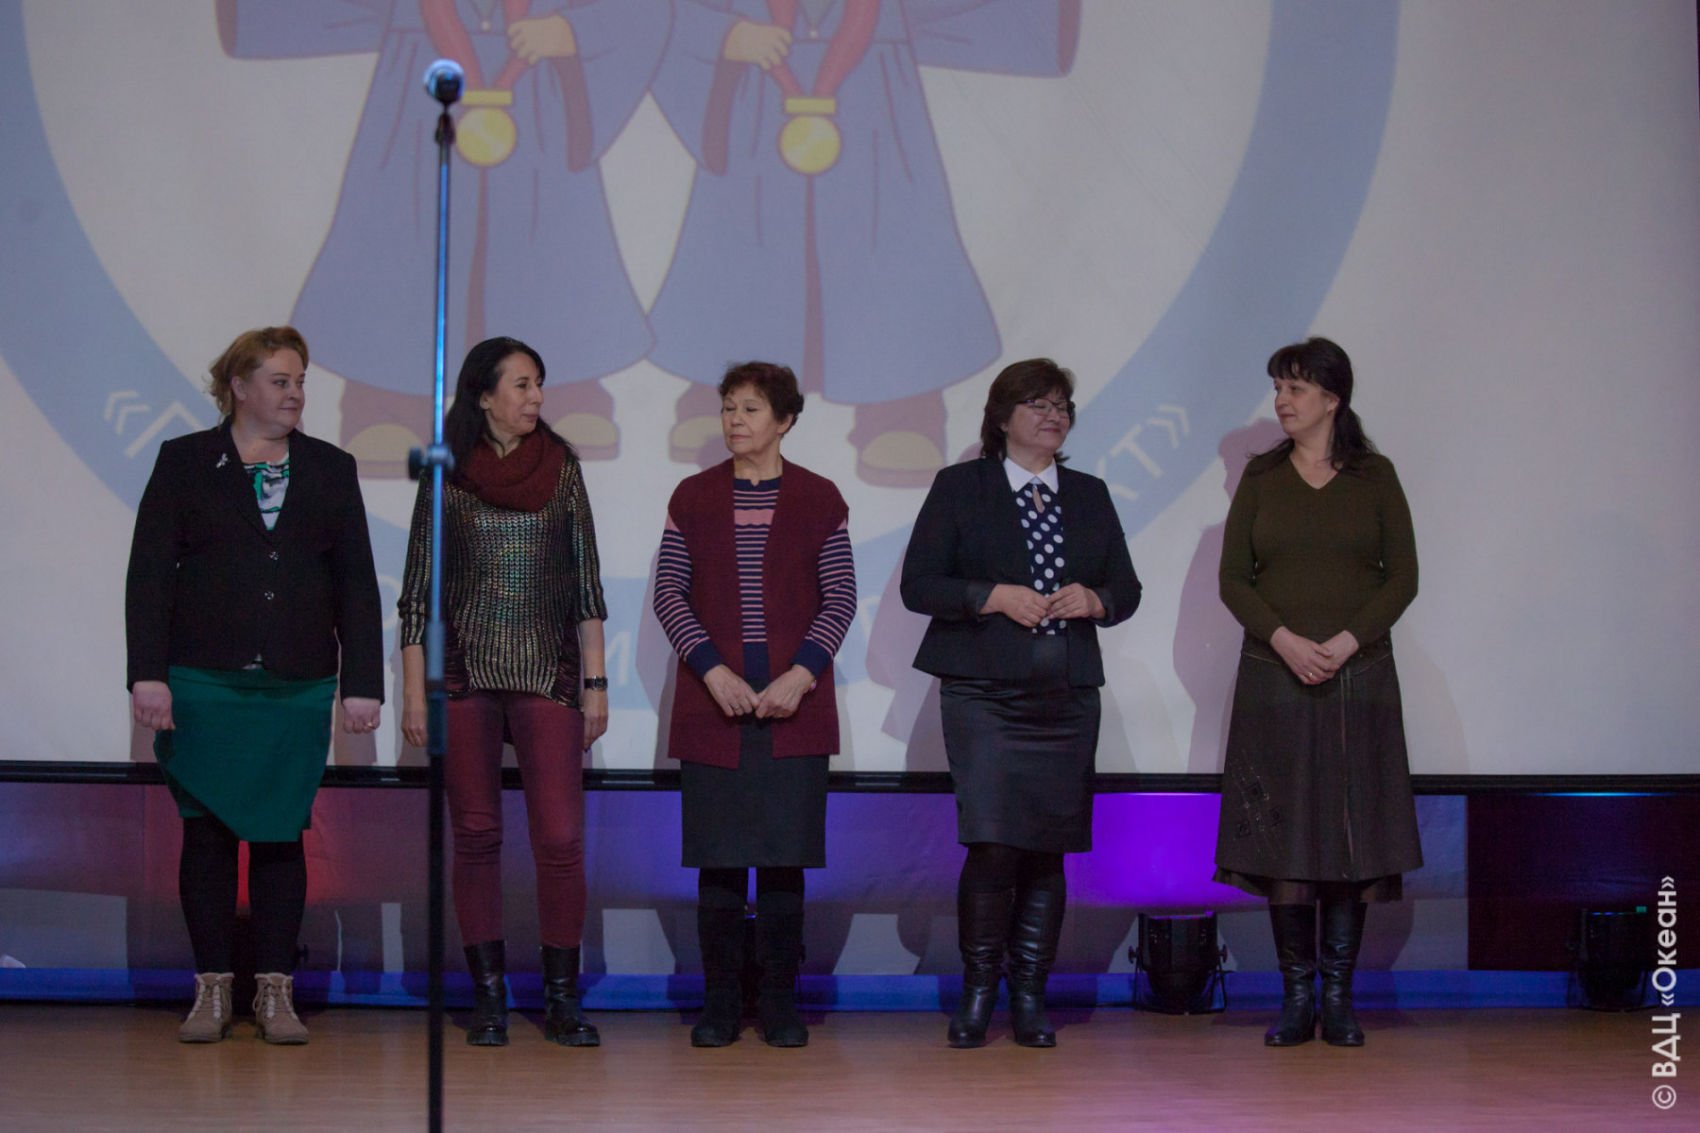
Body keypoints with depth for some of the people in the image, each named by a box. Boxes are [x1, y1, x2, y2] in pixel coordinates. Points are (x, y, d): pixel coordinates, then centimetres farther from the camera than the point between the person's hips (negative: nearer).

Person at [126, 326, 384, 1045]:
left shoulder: (331, 469, 10)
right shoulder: (185, 462, 4)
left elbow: (356, 582, 9)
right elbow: (149, 573, 0)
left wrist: (362, 683, 1)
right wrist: (148, 675, -9)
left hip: (298, 688, 1)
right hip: (204, 684, -1)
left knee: (281, 836, 3)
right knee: (208, 833, 2)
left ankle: (275, 992, 9)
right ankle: (211, 991, 11)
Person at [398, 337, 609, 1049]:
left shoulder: (561, 468, 6)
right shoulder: (446, 475, 3)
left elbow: (586, 582, 7)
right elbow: (418, 588, 4)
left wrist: (596, 681, 2)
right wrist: (413, 690, -1)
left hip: (548, 670, 0)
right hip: (465, 672, 0)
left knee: (561, 836, -7)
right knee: (476, 835, 3)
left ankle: (561, 999, 3)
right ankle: (489, 998, 11)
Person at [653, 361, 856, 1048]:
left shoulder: (818, 500, 5)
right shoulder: (693, 498, 7)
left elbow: (840, 599, 2)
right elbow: (669, 593, 3)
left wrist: (799, 675, -11)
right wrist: (713, 671, -10)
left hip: (794, 703, -1)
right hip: (713, 706, 1)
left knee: (784, 855, -1)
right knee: (718, 859, 0)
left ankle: (780, 1004, 7)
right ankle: (719, 1004, 8)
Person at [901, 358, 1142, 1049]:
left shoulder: (1090, 495, 16)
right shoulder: (960, 487, 5)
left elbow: (1126, 589, 17)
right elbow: (919, 584, -1)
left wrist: (1094, 600, -5)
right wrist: (997, 597, -14)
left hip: (1068, 697, 4)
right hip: (984, 693, -4)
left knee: (1049, 849, 2)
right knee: (992, 842, -13)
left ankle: (1029, 996, 11)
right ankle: (977, 992, 2)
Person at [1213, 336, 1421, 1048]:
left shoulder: (1375, 477, 5)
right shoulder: (1261, 477, 8)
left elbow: (1403, 576, 0)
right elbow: (1233, 578, 3)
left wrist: (1347, 641, -13)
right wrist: (1285, 639, -12)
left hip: (1358, 674, -1)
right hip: (1275, 673, 1)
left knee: (1353, 834, -1)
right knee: (1281, 835, -1)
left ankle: (1339, 999, 5)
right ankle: (1297, 998, 5)